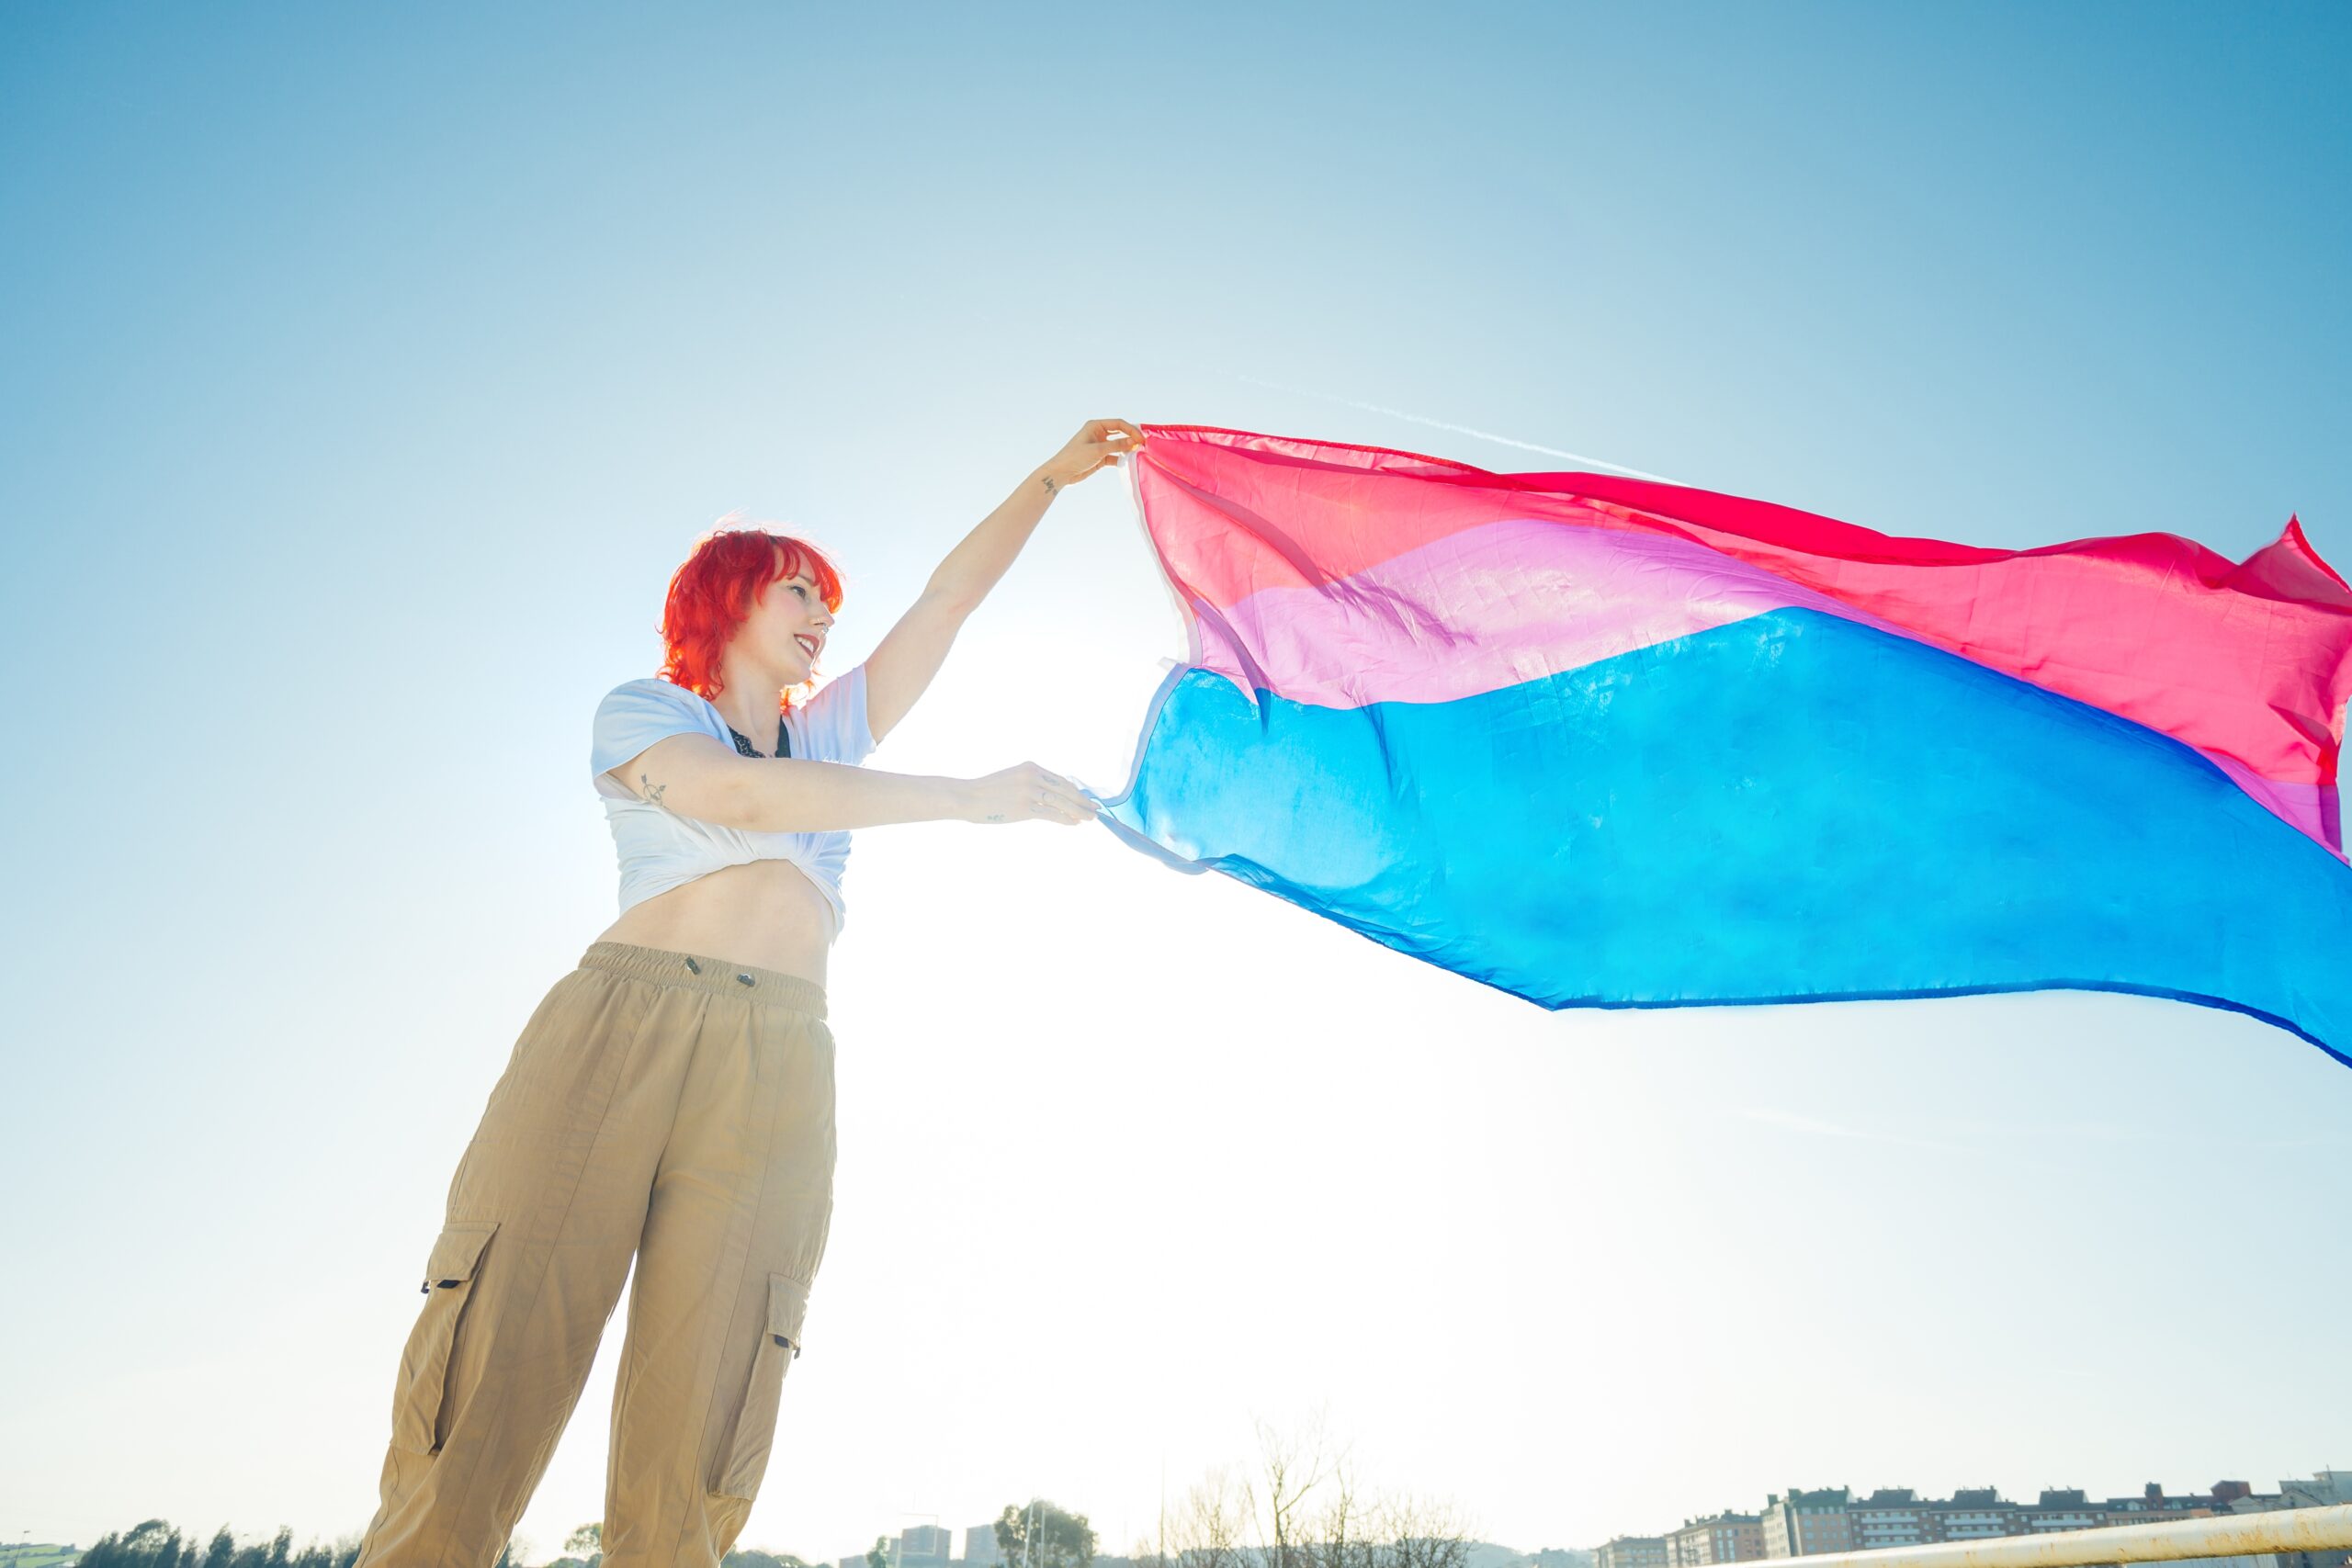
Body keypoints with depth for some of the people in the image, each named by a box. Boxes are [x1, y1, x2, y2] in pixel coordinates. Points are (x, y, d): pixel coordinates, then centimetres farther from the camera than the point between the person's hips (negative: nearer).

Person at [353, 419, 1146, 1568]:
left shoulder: (831, 733, 27)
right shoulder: (640, 710, 14)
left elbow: (949, 600, 21)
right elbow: (744, 798, -6)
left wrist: (1050, 479, 17)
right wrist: (970, 798, -9)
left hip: (778, 1070, 3)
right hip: (617, 1021, -2)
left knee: (688, 1461, -6)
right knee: (482, 1394, -9)